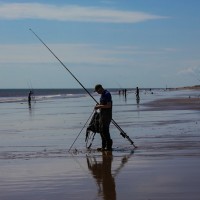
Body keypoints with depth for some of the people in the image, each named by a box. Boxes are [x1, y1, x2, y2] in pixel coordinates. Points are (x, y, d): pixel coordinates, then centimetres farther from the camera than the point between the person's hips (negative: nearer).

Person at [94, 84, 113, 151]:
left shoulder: (107, 94, -15)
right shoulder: (102, 95, 15)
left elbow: (108, 105, -22)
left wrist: (99, 106, -15)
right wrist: (98, 106, 6)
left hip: (107, 115, -10)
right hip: (102, 115, 10)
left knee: (105, 130, -10)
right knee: (101, 131, 11)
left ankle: (109, 146, -5)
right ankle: (103, 146, 18)